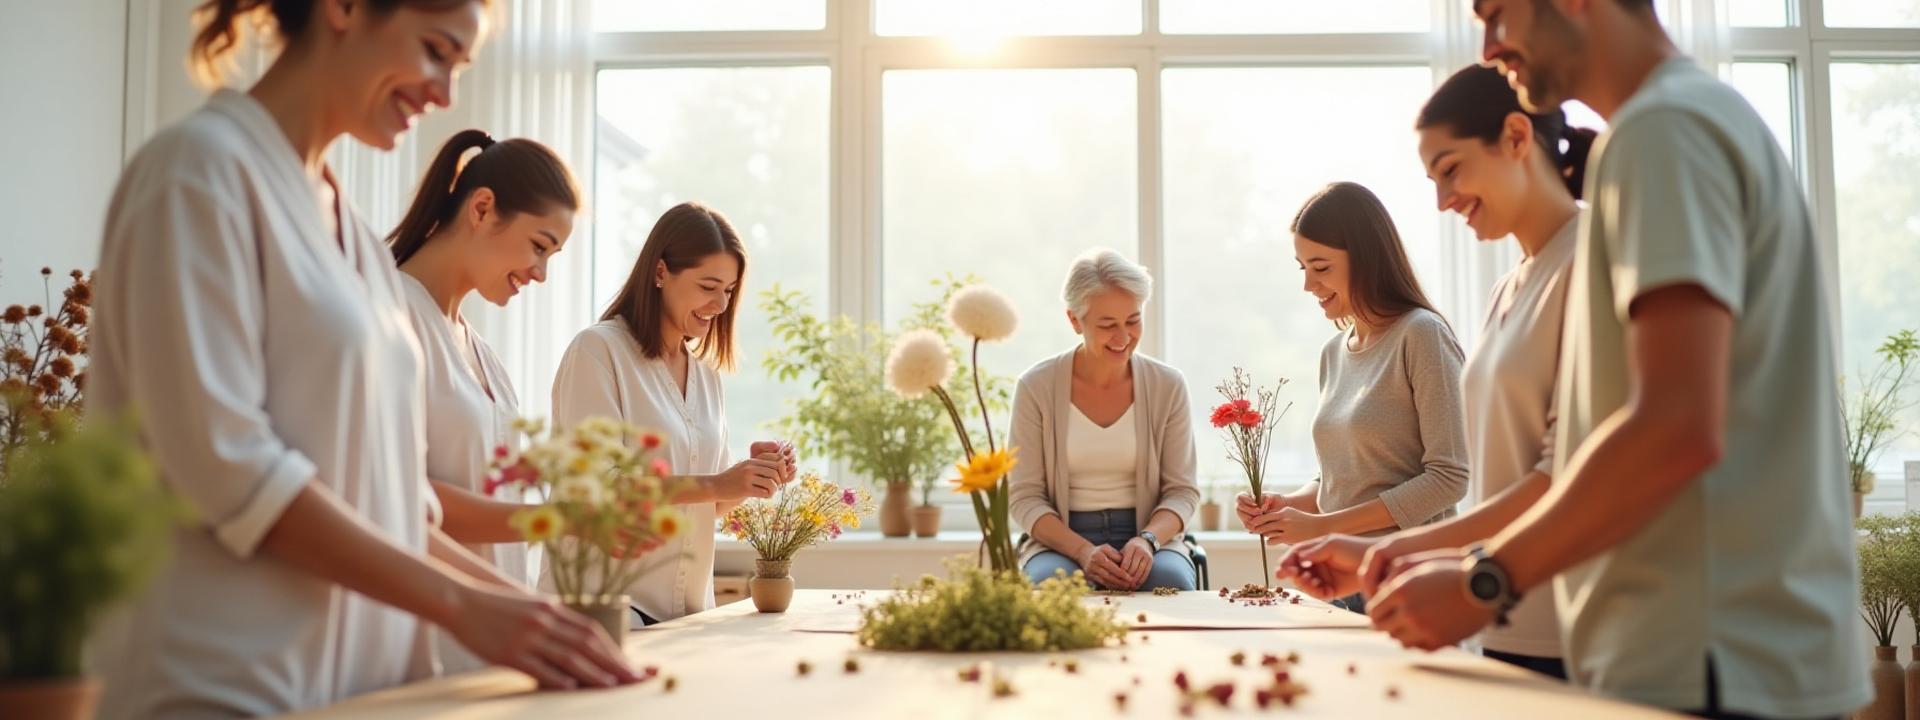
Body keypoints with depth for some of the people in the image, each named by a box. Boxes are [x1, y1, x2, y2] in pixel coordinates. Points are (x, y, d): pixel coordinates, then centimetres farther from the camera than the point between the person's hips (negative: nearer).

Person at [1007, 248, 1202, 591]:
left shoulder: (1168, 386, 2)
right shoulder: (1036, 388, -3)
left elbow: (1182, 491, 3)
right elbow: (1024, 497, -3)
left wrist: (1148, 540, -19)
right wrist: (1082, 550, -20)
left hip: (1148, 533, 1)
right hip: (1060, 538, -1)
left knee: (1171, 581, -32)